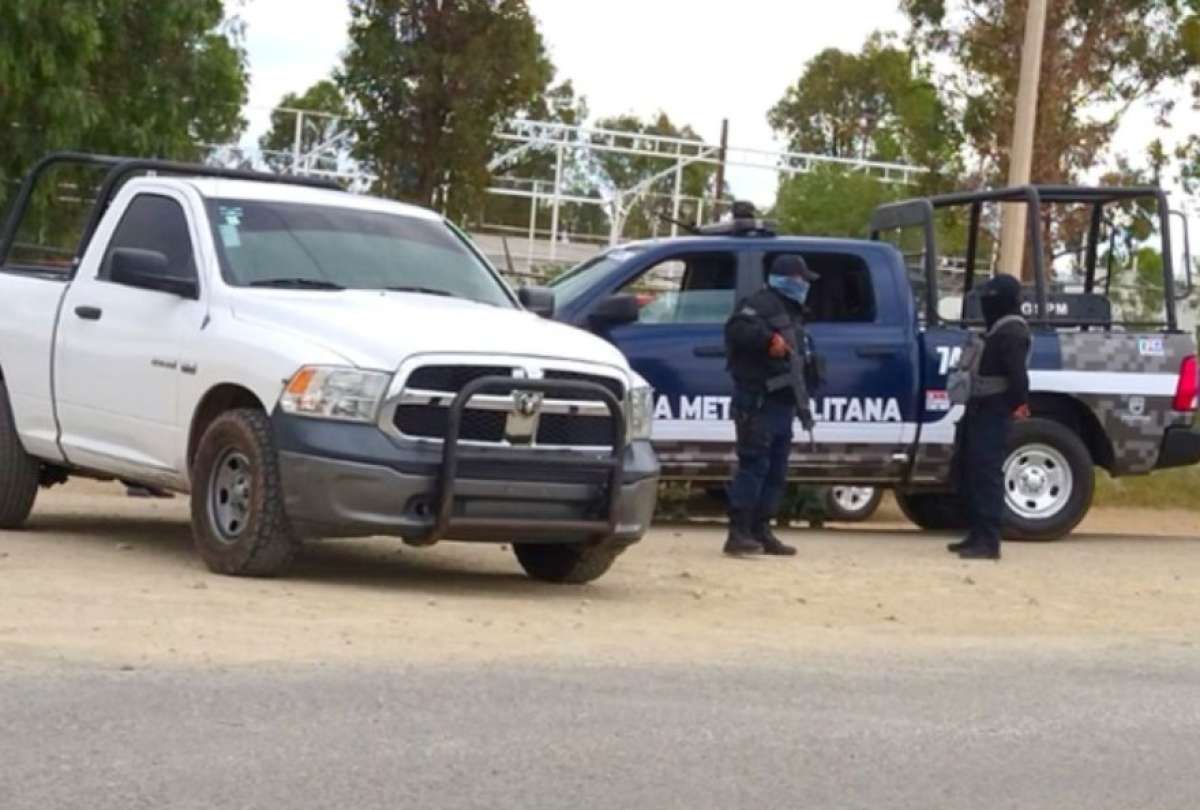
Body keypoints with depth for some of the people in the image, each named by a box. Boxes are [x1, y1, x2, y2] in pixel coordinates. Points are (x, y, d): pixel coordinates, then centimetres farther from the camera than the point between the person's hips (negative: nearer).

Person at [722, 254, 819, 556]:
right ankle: (738, 533, -15)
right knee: (754, 465, -13)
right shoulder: (761, 304, -5)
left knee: (776, 471, 10)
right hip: (758, 402, -10)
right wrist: (769, 339, -32)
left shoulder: (792, 313, 25)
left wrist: (803, 404, 23)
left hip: (782, 403, 10)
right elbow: (736, 329, -24)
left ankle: (760, 531, 15)